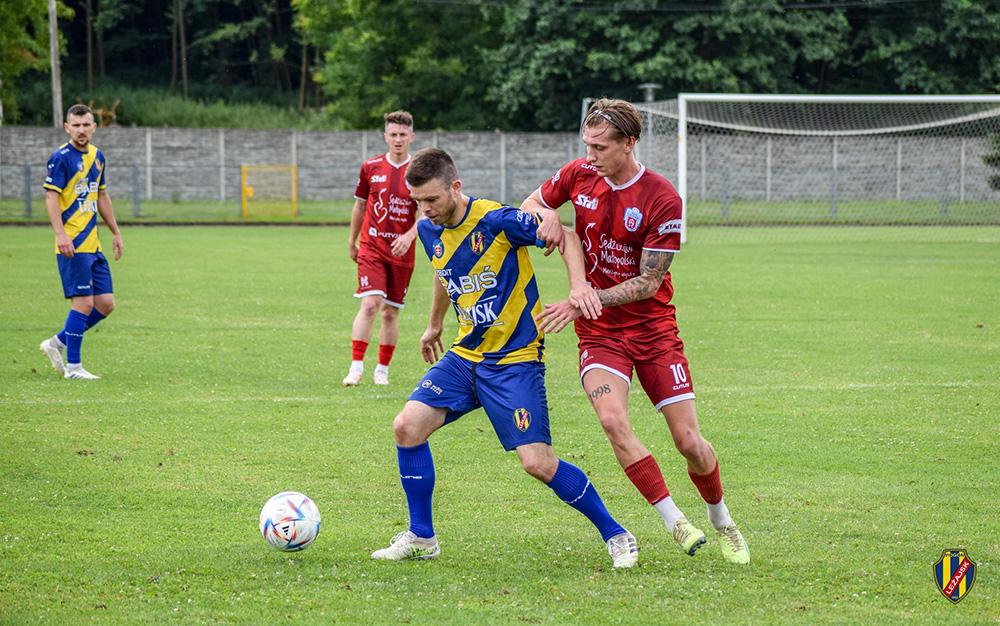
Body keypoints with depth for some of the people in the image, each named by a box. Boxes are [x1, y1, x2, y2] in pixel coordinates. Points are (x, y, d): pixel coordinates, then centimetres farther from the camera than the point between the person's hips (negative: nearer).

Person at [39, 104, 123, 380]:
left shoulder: (97, 156, 14)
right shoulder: (61, 158, -9)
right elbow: (51, 196, -15)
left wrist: (115, 232, 24)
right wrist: (60, 234, -26)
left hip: (93, 245, 8)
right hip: (72, 245, -8)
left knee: (105, 304, 6)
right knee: (84, 302, -9)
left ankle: (58, 343, 20)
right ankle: (73, 366, 0)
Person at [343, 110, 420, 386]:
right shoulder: (371, 167, 3)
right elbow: (360, 205, 15)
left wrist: (409, 236, -22)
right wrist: (352, 242, 20)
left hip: (402, 251, 0)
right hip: (372, 246, 0)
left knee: (391, 312, 7)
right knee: (370, 303, -17)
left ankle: (382, 370, 19)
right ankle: (356, 366, -17)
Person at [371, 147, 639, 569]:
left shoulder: (498, 221, -19)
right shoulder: (429, 230, 2)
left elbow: (565, 237, -9)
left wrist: (579, 285, -25)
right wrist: (434, 325, 37)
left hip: (515, 360, -7)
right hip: (464, 356, 7)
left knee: (537, 462, -14)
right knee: (407, 426, -7)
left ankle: (615, 535, 4)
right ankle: (421, 537, 9)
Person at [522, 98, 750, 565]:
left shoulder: (662, 200, -16)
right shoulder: (578, 175, -4)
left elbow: (648, 283, -15)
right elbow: (530, 204, 15)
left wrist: (582, 302, -22)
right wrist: (547, 216, -10)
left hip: (654, 328, -2)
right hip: (599, 333, 2)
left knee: (689, 442, -3)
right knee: (613, 421, -25)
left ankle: (721, 521, 26)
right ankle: (675, 522, -15)